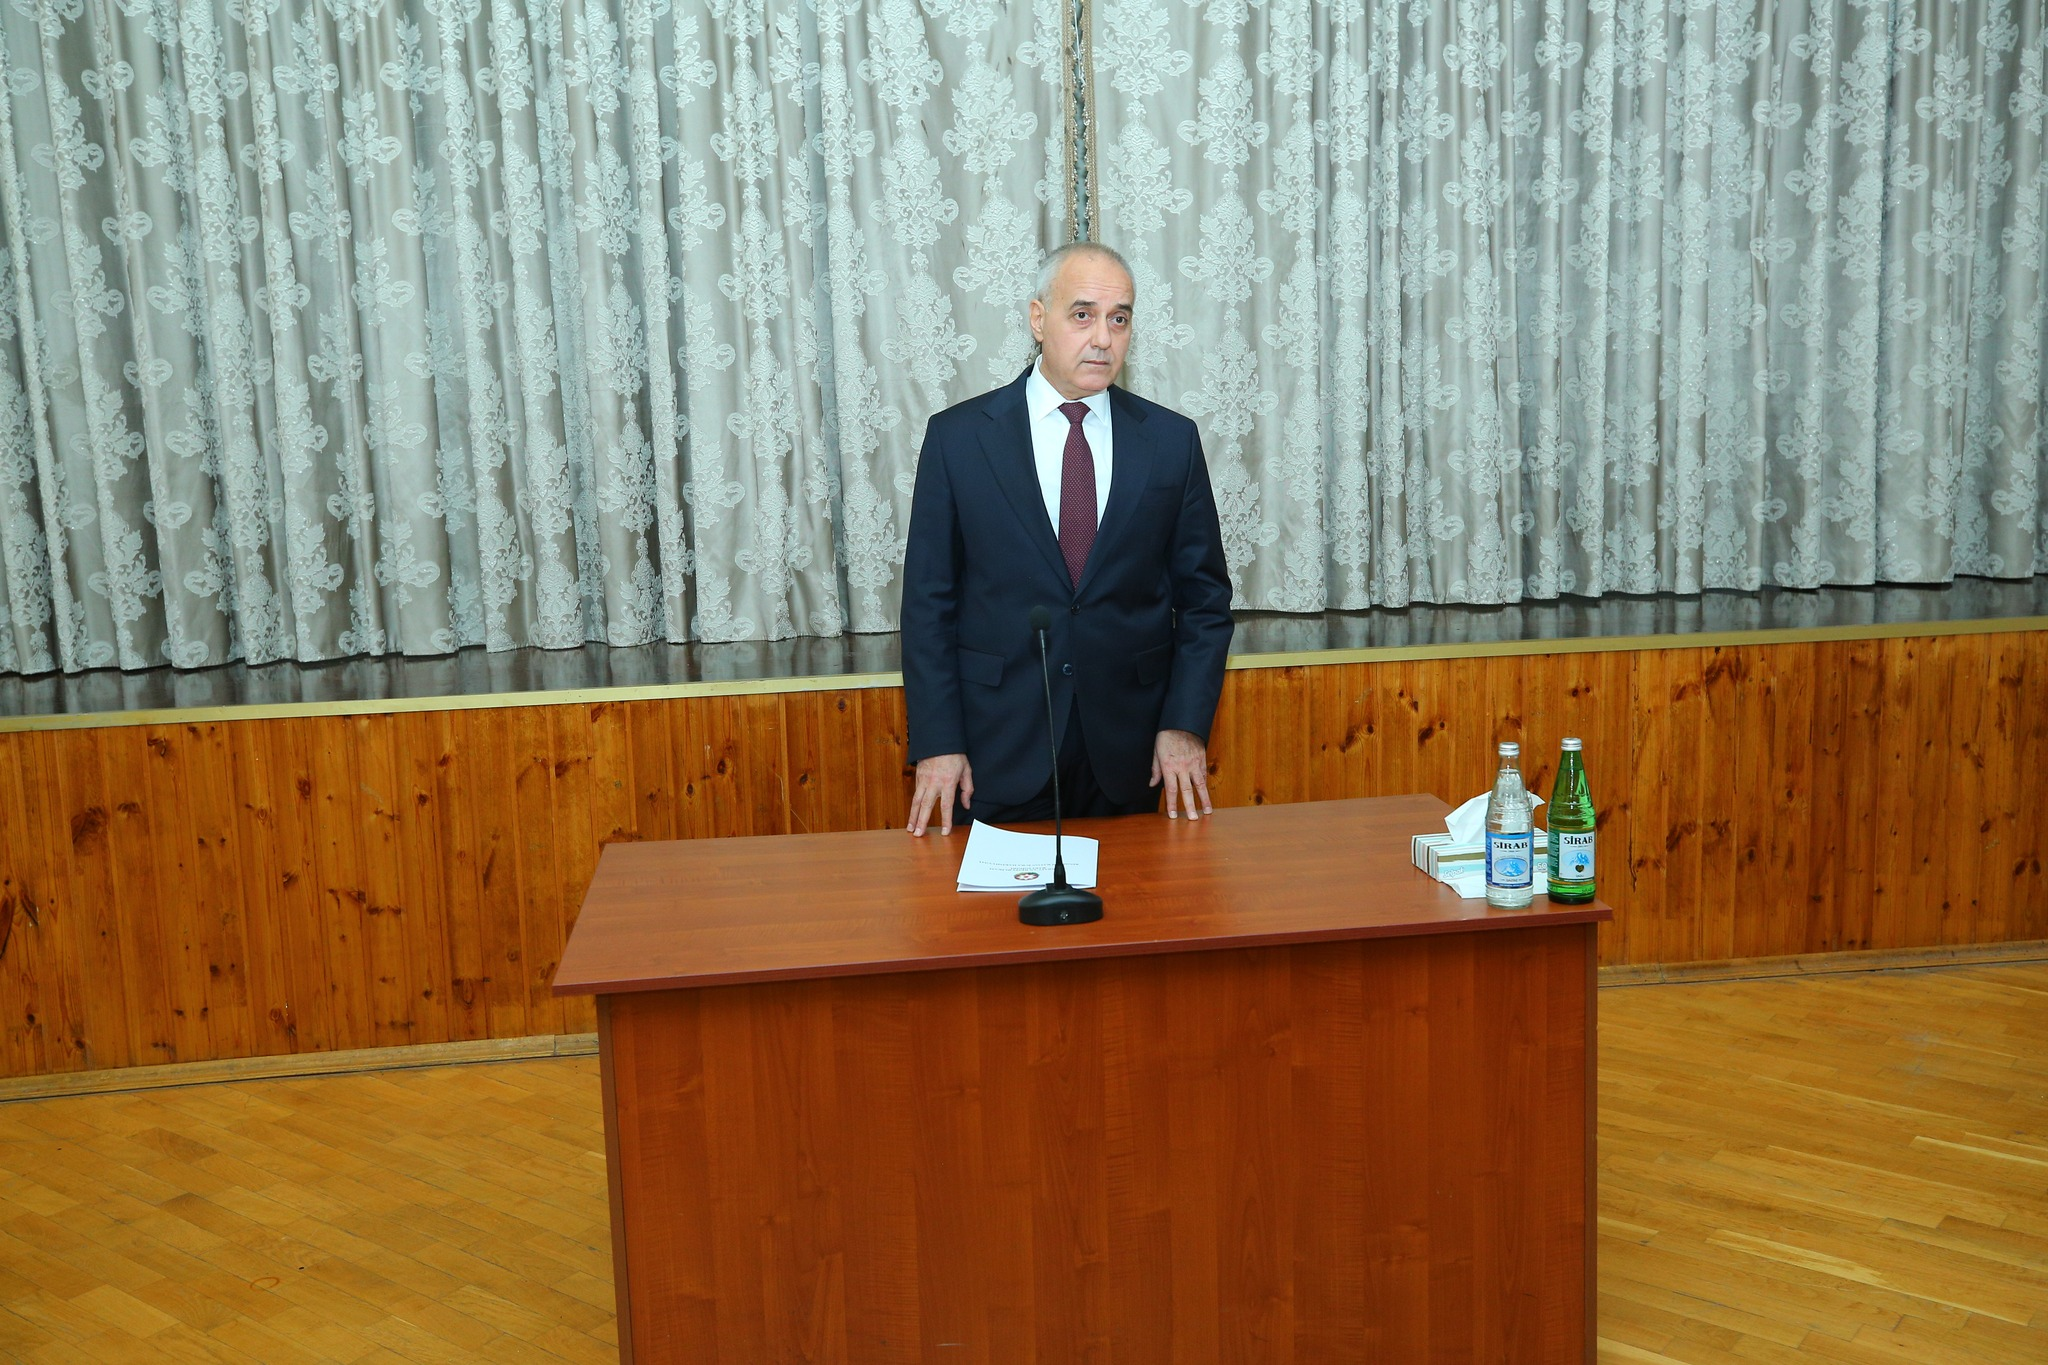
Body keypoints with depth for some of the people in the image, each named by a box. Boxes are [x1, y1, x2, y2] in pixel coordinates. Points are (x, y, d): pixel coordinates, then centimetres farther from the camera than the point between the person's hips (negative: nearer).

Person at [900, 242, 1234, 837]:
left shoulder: (1171, 440, 3)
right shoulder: (958, 436, -1)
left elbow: (1204, 596, 7)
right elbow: (928, 601, -1)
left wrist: (1185, 725, -3)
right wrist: (936, 743, -7)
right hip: (996, 754, -1)